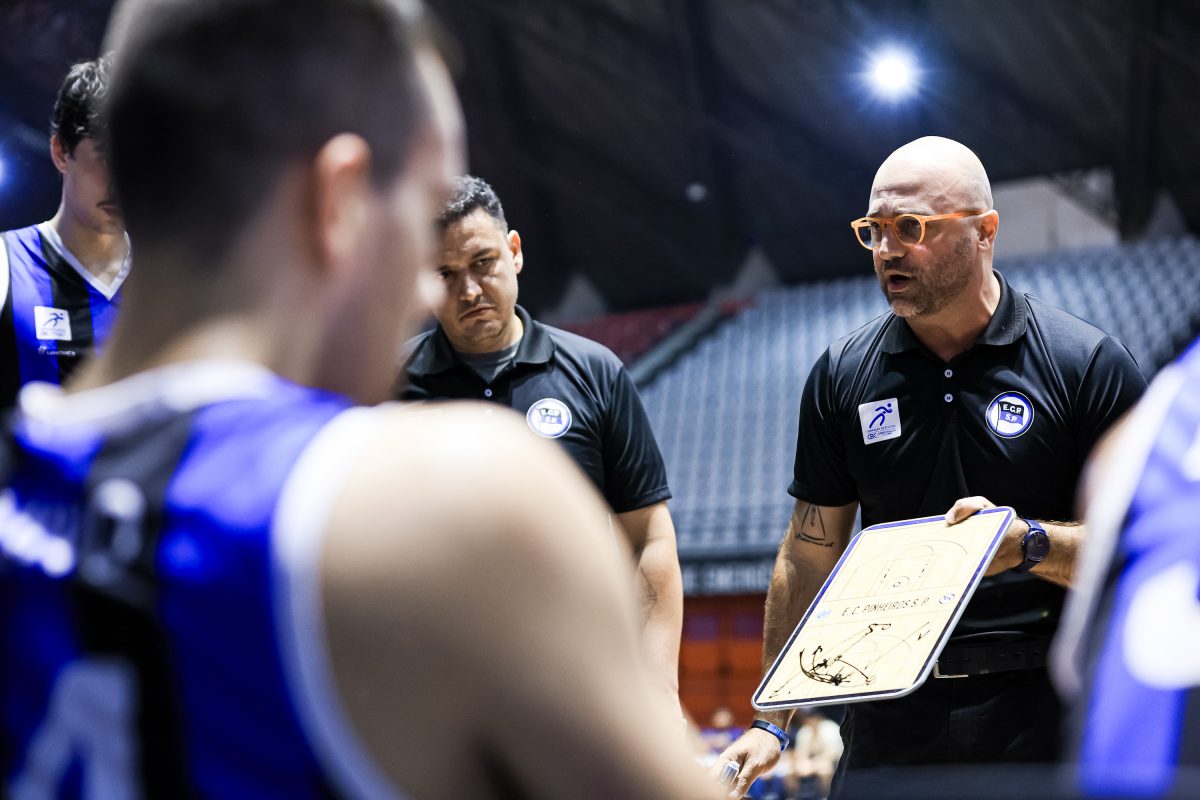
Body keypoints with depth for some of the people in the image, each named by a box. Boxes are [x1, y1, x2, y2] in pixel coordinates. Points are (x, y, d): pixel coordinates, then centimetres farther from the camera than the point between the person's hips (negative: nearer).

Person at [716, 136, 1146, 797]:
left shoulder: (1089, 365, -4)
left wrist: (1028, 542, -23)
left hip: (1042, 717, -2)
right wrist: (771, 721, 6)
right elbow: (809, 556, 8)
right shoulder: (841, 375, 5)